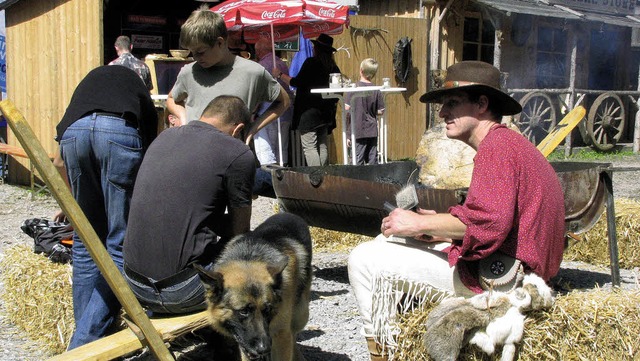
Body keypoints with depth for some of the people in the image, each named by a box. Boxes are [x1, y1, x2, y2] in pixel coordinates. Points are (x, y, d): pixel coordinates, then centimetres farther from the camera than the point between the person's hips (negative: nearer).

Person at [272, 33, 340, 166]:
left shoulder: (311, 62, -9)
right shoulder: (333, 67, 10)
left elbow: (296, 82, -12)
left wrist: (280, 75, 1)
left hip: (309, 110, -7)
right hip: (326, 113, 7)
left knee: (309, 146, -8)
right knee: (322, 145, 13)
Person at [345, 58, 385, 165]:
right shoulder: (376, 90, 1)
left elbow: (347, 108, -12)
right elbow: (380, 111, 3)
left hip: (357, 132, -3)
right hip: (372, 131, 3)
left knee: (358, 162, 0)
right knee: (373, 161, 8)